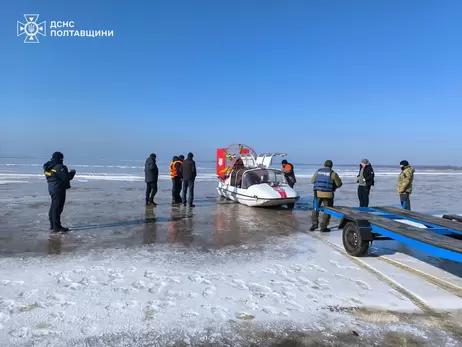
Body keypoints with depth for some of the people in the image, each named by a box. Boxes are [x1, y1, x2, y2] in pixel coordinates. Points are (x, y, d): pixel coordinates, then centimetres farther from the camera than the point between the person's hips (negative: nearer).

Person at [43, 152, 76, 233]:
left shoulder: (48, 166, 11)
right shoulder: (58, 167, -20)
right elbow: (66, 177, -22)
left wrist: (68, 173, 14)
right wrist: (72, 172, -5)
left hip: (52, 189, 10)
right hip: (58, 189, -10)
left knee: (53, 207, 18)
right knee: (57, 208, -5)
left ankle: (52, 225, 28)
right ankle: (57, 227, -1)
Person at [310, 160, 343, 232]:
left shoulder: (318, 171, 8)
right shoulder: (333, 173, -2)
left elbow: (312, 181, 17)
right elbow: (339, 184, 2)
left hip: (317, 193, 3)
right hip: (328, 194, -3)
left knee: (315, 209, 16)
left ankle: (314, 224, 8)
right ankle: (323, 227, 7)